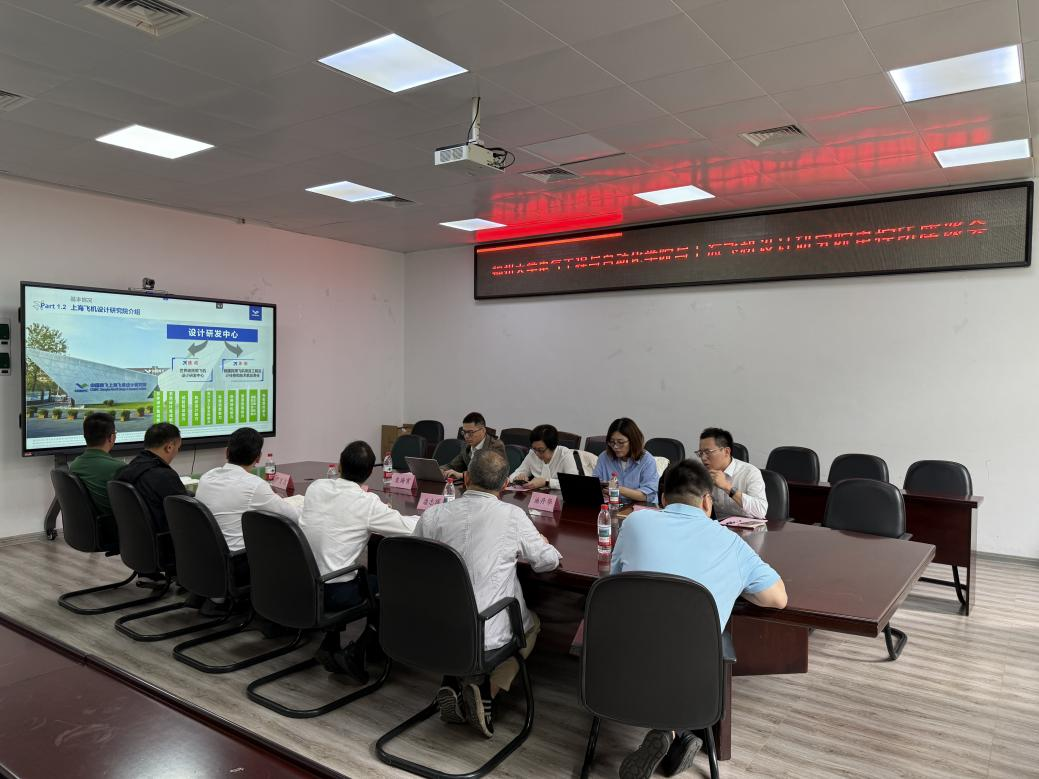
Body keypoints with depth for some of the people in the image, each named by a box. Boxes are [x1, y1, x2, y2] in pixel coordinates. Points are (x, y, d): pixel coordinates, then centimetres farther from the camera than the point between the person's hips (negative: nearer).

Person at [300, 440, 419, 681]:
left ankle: (329, 645, 25)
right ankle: (357, 652, 6)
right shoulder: (367, 503, -16)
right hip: (332, 593, -6)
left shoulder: (315, 487, -1)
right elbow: (410, 528, -10)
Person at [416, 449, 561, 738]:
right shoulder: (512, 516, -15)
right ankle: (488, 690, 7)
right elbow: (548, 560, -2)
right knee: (532, 622, 29)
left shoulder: (432, 515, -8)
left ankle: (452, 682, 13)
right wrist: (543, 543, 22)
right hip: (486, 633, -3)